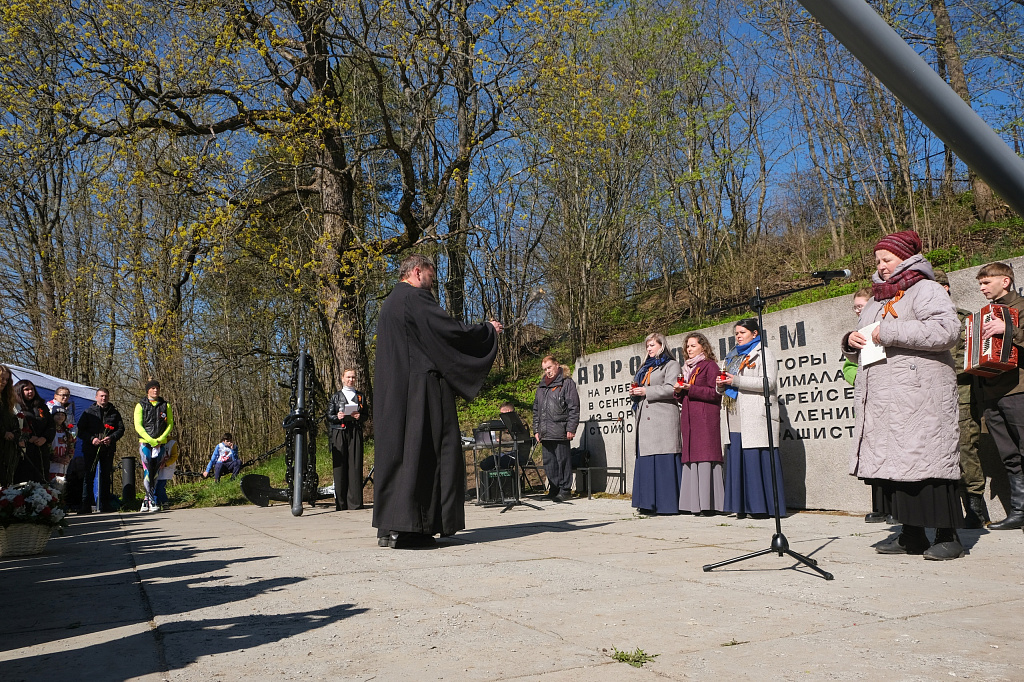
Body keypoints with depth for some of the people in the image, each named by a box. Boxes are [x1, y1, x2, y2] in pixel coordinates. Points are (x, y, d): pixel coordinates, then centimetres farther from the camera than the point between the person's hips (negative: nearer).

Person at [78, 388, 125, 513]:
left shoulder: (114, 413, 11)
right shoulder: (88, 412, 6)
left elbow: (121, 429, 10)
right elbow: (80, 430, 3)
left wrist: (111, 438, -9)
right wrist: (92, 439, -13)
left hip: (108, 450, 2)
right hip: (90, 449, -2)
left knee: (106, 476, 7)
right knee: (89, 476, -3)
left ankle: (105, 504, 15)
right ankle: (85, 505, 1)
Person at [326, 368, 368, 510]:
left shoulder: (360, 396, 17)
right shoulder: (336, 396, 13)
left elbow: (366, 415, 15)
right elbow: (329, 416, 9)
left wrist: (359, 417, -7)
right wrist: (337, 417, -11)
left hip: (355, 433, 1)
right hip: (339, 433, -1)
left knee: (355, 465, -6)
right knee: (340, 465, -6)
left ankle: (355, 501, -4)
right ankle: (340, 502, -3)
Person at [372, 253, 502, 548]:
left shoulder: (389, 304, 21)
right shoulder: (415, 298, -10)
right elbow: (452, 331, -16)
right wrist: (489, 329, 1)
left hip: (392, 396, 10)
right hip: (419, 389, -10)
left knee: (395, 451, 9)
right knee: (419, 452, -7)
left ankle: (388, 528, 11)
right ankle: (406, 529, -9)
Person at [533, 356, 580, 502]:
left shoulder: (567, 383, 0)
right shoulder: (541, 386, 20)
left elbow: (574, 408, -6)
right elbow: (536, 410, 23)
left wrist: (571, 429, -12)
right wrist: (536, 429, 15)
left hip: (560, 432, -6)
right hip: (545, 433, 7)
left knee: (563, 460, -3)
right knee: (549, 461, 8)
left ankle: (565, 489, 4)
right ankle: (553, 489, 16)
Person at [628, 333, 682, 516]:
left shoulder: (670, 364, 3)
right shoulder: (646, 367, 26)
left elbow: (671, 389, -11)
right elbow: (638, 386, 32)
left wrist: (646, 391, -12)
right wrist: (634, 392, 9)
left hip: (662, 418, -7)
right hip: (645, 419, 7)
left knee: (663, 459, -10)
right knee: (645, 460, 2)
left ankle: (665, 504, -9)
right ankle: (648, 504, 3)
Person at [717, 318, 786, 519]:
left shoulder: (764, 354, 3)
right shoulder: (733, 357, 25)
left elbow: (769, 382, -11)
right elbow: (727, 387, 30)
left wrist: (737, 381, -15)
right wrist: (721, 384, 6)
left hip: (756, 419, -7)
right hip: (735, 421, 7)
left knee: (756, 461, -9)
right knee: (737, 461, 2)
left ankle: (763, 507, -4)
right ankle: (742, 506, 5)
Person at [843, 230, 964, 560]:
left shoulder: (926, 290, 1)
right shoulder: (878, 299, 25)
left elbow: (947, 329, -17)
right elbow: (865, 346, 32)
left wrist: (889, 333, -17)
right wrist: (852, 342, 7)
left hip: (919, 395, -8)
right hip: (883, 400, 8)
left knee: (927, 460, -9)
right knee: (894, 463, 6)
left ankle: (948, 536, 0)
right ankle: (912, 535, 13)